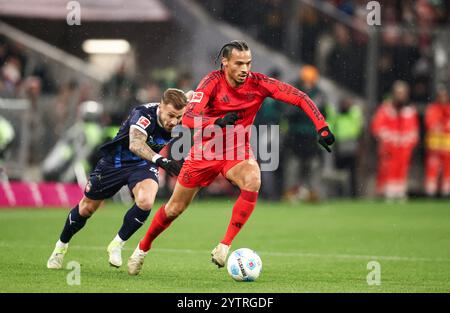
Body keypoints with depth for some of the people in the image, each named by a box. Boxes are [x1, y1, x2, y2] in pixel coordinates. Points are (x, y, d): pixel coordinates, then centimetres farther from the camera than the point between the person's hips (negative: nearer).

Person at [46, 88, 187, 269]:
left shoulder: (178, 123, -21)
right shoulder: (145, 114, -36)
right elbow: (135, 144, -53)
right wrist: (159, 159, -69)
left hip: (143, 165, 3)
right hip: (115, 162, -2)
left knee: (145, 201, -29)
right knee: (86, 208, 12)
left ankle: (117, 244, -6)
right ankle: (61, 245, 40)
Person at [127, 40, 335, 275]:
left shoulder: (258, 83, -16)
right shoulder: (213, 82, -20)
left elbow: (299, 97, -15)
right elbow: (188, 118, -30)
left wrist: (322, 128, -26)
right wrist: (218, 121, -47)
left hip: (238, 151, 1)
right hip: (205, 151, -1)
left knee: (253, 181, -33)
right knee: (175, 209, 7)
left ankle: (224, 246, -26)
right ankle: (143, 248, 34)